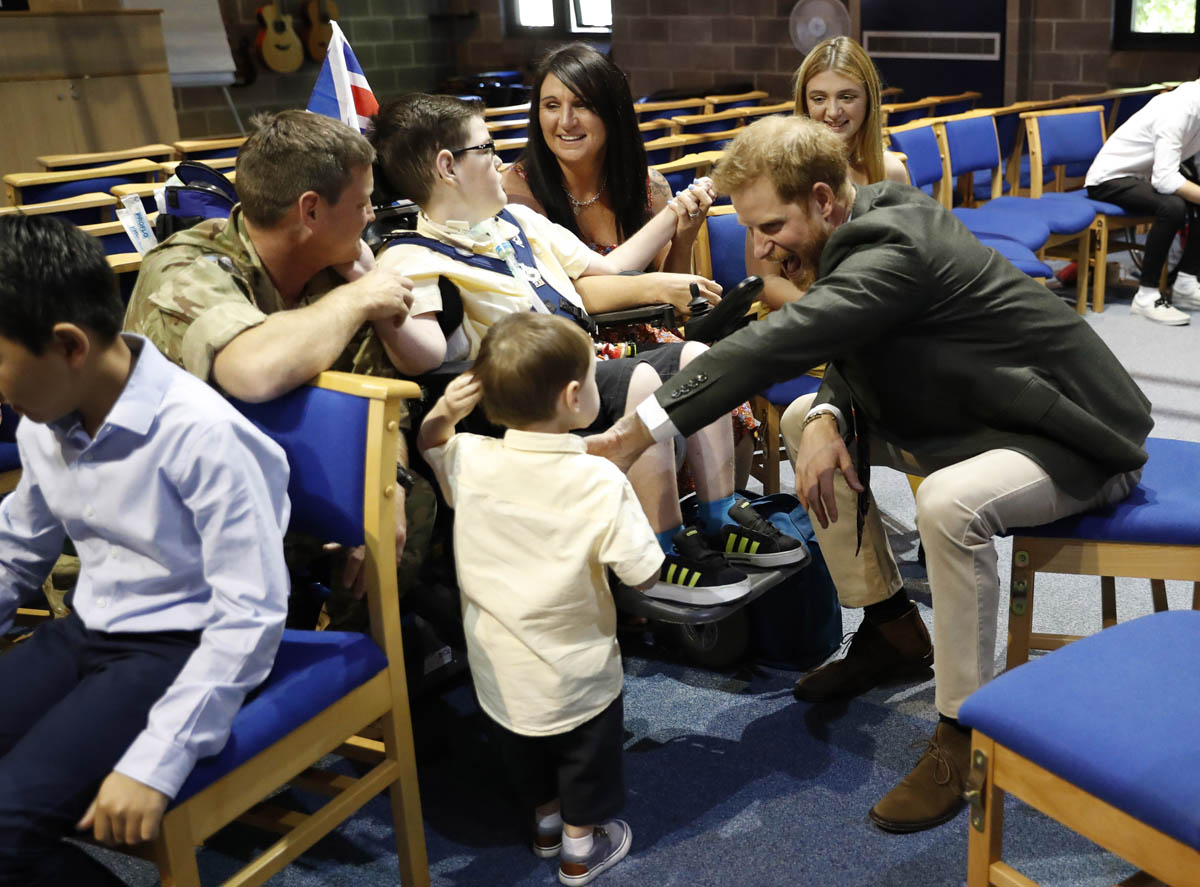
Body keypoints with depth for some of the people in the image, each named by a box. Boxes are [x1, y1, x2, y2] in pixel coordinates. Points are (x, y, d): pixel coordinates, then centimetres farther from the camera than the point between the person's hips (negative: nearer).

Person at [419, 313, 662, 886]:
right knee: (586, 757, 23)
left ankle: (544, 818, 52)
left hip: (497, 669, 4)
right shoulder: (601, 483, -26)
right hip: (576, 678, -4)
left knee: (524, 755, 30)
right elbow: (643, 576, -21)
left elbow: (428, 447, 9)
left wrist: (442, 415, -11)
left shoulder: (469, 460, -15)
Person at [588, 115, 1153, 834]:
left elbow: (780, 343, -39)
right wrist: (827, 419, -18)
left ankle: (964, 731, -16)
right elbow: (855, 361, 6)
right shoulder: (875, 220, -1)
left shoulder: (895, 247, -29)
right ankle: (893, 631, 15)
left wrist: (640, 431, -40)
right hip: (982, 416, 10)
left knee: (950, 501, -38)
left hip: (1080, 439, -10)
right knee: (807, 420, 5)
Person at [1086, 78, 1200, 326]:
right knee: (1173, 207, -31)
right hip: (1110, 178, -9)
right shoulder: (1177, 110, -24)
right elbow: (1165, 179, -33)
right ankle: (1146, 296, -24)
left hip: (1144, 177, 9)